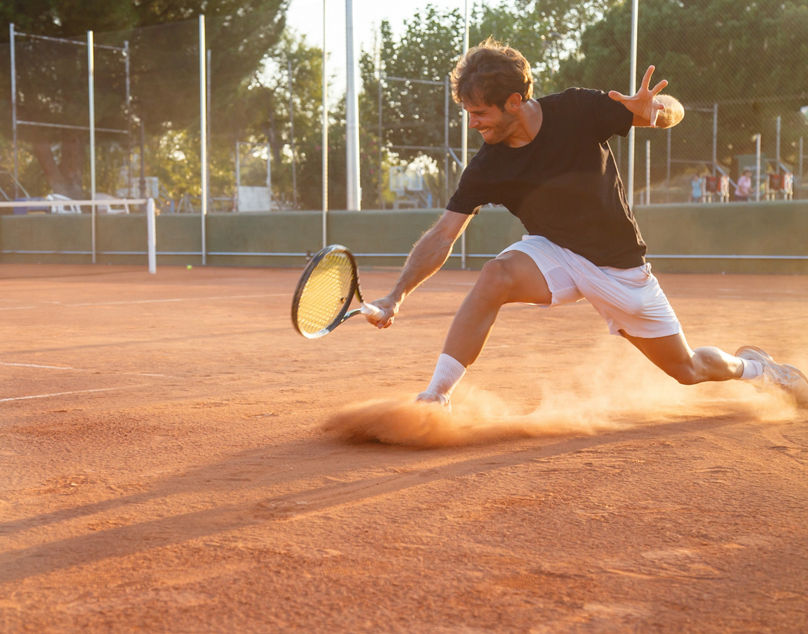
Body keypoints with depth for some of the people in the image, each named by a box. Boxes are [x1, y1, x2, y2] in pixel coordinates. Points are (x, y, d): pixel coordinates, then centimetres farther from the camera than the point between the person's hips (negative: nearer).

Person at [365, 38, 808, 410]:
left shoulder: (577, 110, -20)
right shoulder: (487, 169, -16)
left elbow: (674, 111, -11)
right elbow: (443, 235, -17)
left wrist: (654, 108, -36)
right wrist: (398, 295, -29)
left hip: (620, 265, 0)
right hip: (553, 254, 0)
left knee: (688, 369, 7)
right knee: (495, 276, -34)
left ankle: (750, 366, 43)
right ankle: (434, 397, -27)